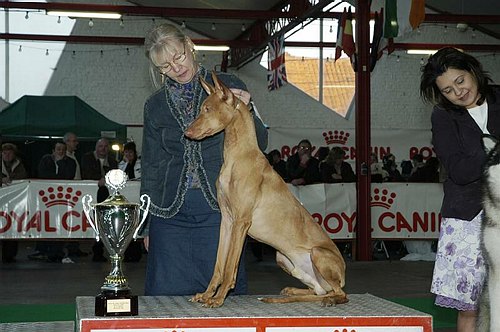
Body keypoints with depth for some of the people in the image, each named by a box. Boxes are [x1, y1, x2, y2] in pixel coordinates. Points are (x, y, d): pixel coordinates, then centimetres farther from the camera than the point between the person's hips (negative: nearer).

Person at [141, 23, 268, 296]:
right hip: (171, 212, 3)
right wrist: (147, 225, 13)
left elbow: (259, 144, 5)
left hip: (219, 209, -2)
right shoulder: (156, 106, 11)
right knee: (167, 293, 2)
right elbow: (150, 168, 15)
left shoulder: (229, 87, 3)